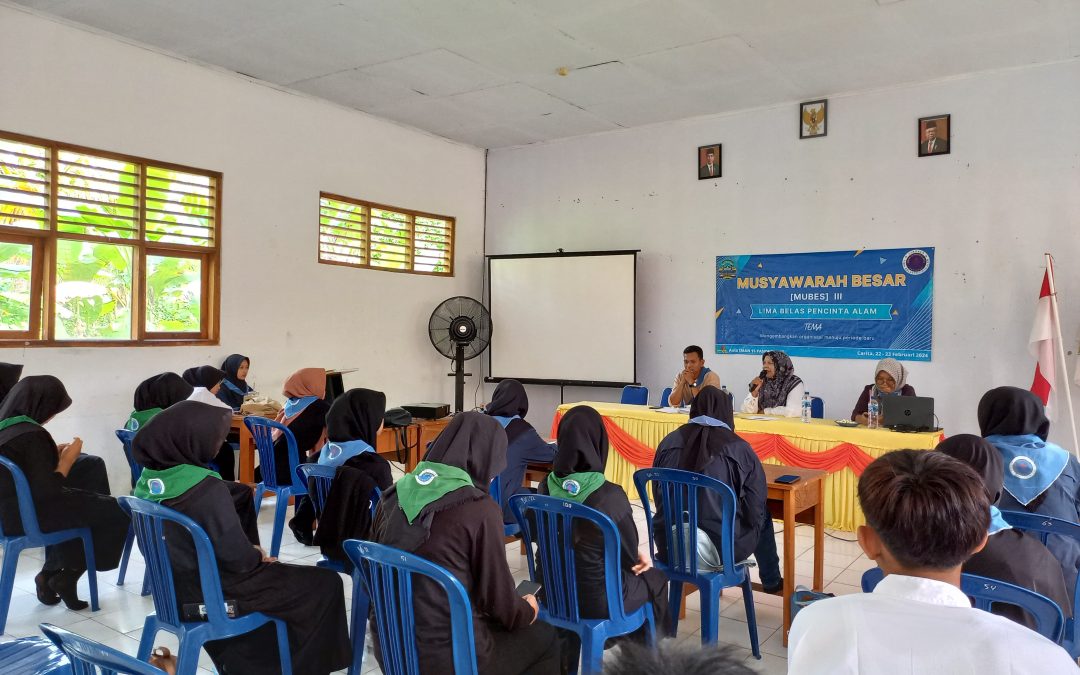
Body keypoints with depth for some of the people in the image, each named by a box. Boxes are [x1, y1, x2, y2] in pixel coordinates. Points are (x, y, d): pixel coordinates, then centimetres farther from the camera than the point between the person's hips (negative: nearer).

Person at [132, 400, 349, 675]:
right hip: (213, 591, -8)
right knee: (326, 583, 3)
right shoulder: (207, 489, -30)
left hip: (174, 584, 8)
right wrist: (256, 555, -3)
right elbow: (236, 556, -26)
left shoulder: (149, 476, -5)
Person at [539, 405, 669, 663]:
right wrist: (639, 556, 13)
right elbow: (629, 555, -13)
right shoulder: (610, 495, -25)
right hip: (597, 599, -5)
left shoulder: (547, 487, -9)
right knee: (655, 579, 23)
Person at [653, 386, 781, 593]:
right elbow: (756, 509, -6)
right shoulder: (739, 449, -12)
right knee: (763, 516, 27)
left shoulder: (668, 442, -3)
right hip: (722, 549, -3)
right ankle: (771, 581, 46)